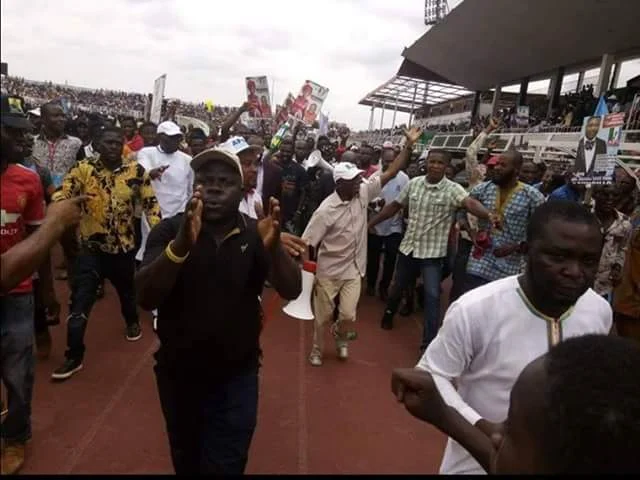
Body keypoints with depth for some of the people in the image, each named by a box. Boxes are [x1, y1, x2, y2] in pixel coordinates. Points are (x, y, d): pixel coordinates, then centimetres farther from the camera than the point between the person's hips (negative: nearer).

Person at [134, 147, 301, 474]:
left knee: (225, 465, 9)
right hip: (178, 374, 1)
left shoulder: (255, 234, -8)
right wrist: (181, 244, -42)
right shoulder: (170, 231, -12)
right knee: (186, 461, 25)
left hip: (237, 378, -1)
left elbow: (291, 291, -19)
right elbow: (146, 298, -25)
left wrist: (274, 247, -40)